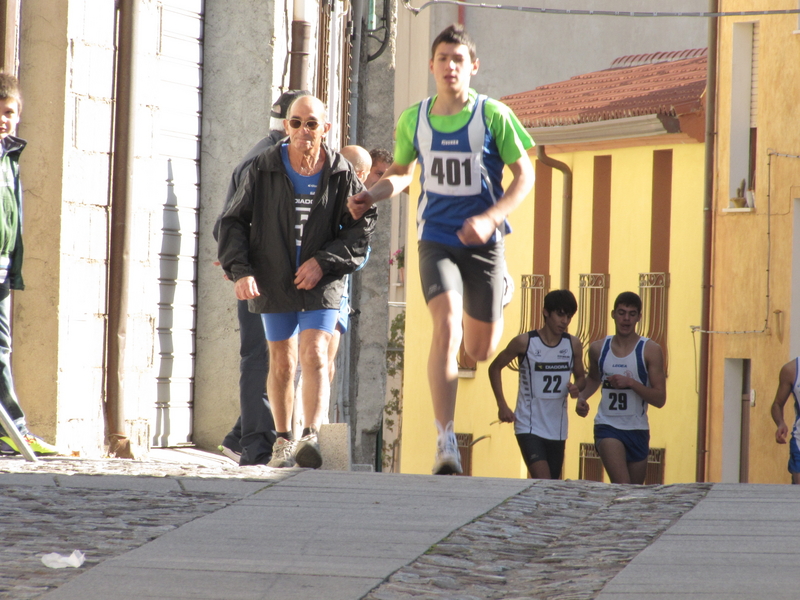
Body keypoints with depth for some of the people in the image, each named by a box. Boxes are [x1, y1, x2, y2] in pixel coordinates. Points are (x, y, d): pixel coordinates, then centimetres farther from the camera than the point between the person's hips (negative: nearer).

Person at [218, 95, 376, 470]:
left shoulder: (341, 174, -7)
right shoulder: (264, 169, -6)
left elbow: (362, 227, -2)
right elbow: (234, 222, -1)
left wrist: (324, 261, -14)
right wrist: (240, 270, -13)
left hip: (322, 281, -2)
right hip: (273, 280, 2)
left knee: (314, 355, -17)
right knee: (281, 363, 10)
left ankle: (311, 437, -27)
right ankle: (283, 440, 26)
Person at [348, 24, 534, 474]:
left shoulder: (493, 116, -7)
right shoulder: (414, 119, 2)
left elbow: (525, 175, -3)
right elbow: (401, 173, 18)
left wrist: (490, 218, -18)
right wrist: (372, 196, -3)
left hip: (483, 242, 0)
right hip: (437, 240, 1)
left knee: (481, 351, 11)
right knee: (446, 327, -23)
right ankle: (447, 443, -24)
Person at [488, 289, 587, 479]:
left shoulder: (573, 345, 2)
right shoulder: (525, 342, -8)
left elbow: (581, 377, 16)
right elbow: (495, 367, 5)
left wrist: (577, 387, -9)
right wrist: (502, 405, -4)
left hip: (557, 429, 4)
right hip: (529, 426, -4)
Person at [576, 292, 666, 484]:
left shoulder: (650, 350, -4)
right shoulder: (598, 349, 4)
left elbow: (659, 399, -8)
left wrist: (631, 383, -20)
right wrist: (582, 397, 6)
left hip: (637, 430, 0)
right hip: (608, 427, 0)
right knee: (622, 485, -24)